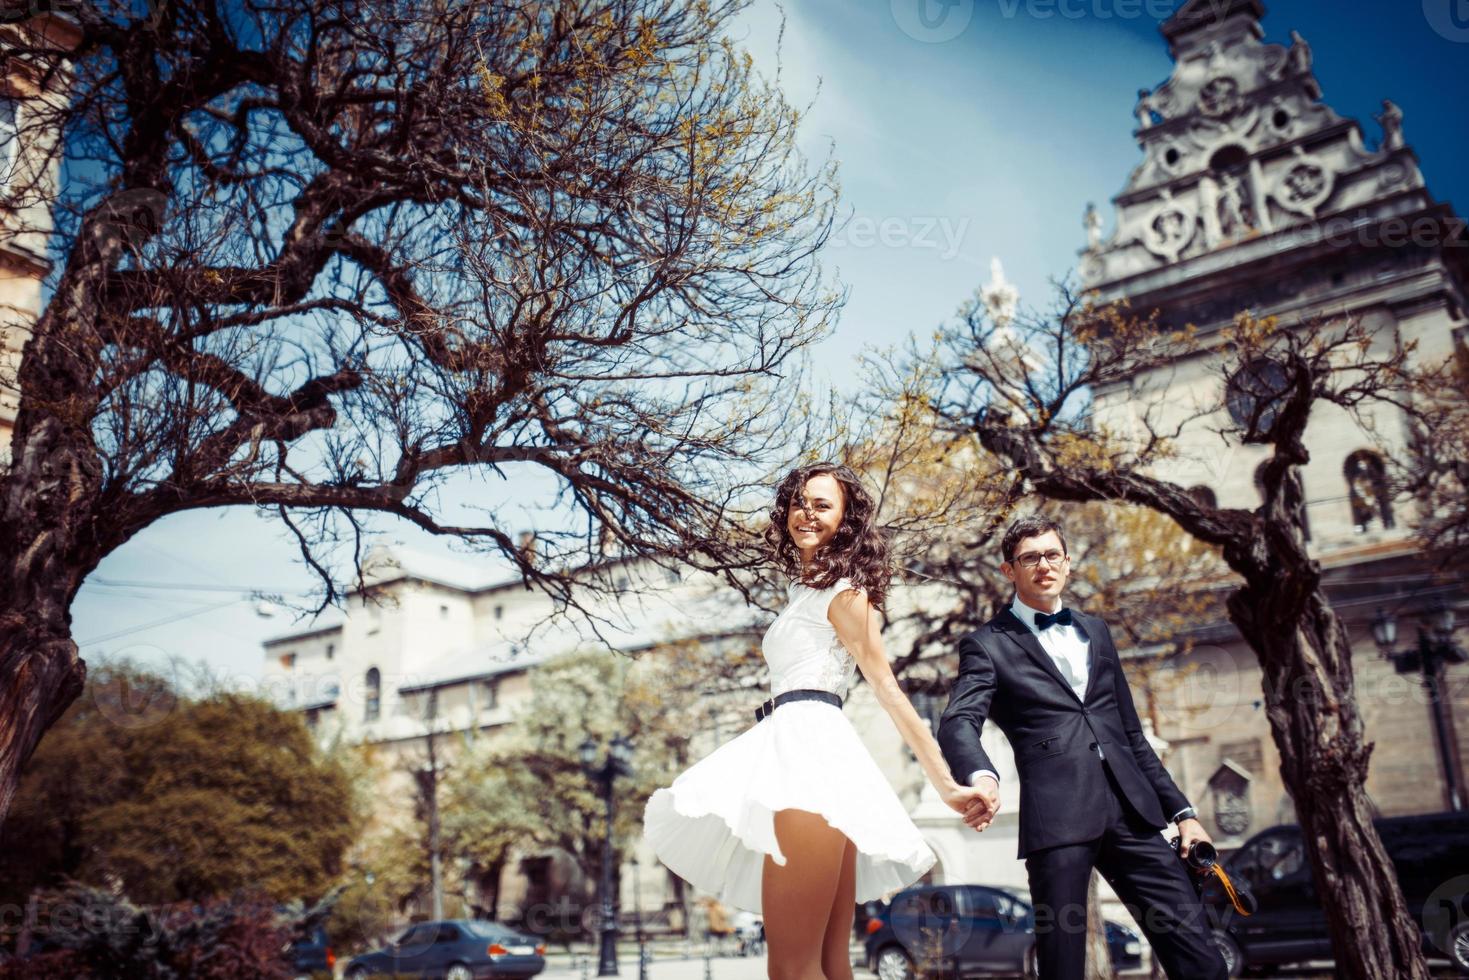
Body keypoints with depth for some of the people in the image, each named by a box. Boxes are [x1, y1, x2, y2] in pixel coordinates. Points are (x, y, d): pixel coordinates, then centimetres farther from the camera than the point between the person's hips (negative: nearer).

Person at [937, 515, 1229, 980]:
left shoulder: (1095, 631, 21)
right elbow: (959, 721, -13)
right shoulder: (988, 644, 5)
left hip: (1130, 808, 5)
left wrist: (1181, 809, 18)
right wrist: (980, 776, -34)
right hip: (1057, 815, -4)